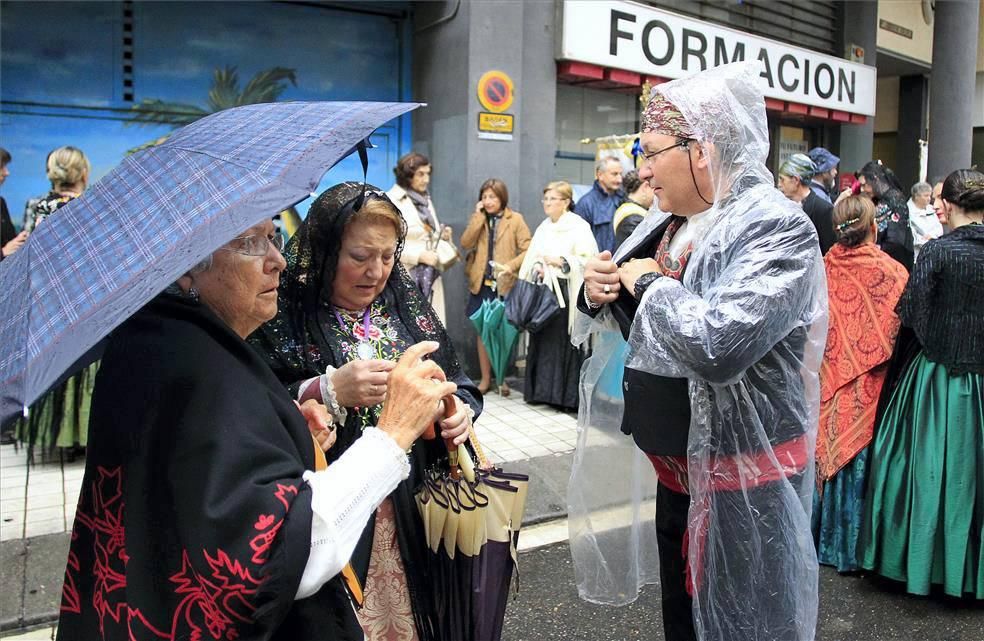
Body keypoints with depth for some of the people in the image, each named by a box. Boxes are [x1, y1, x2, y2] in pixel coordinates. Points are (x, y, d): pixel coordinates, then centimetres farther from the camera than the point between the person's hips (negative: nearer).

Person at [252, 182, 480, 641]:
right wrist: (328, 391, -28)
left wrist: (461, 410, -11)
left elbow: (457, 383, 11)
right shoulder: (282, 317, -9)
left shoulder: (409, 307, 5)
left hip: (418, 509, 4)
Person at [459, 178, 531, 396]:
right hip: (481, 284, 3)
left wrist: (511, 266, -20)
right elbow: (466, 244, -5)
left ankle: (501, 378, 17)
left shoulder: (515, 219, -1)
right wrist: (479, 216, -8)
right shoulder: (478, 218, 10)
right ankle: (485, 378, 14)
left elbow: (527, 250, -6)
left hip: (505, 284, -3)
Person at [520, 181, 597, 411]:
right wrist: (537, 267, 0)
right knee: (543, 339, 6)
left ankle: (568, 395, 2)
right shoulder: (543, 228, 18)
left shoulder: (579, 227, -3)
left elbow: (587, 260, -12)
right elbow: (532, 258, 20)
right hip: (543, 291, 6)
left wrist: (561, 261, -17)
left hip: (566, 293, -6)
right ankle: (543, 390, 14)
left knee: (564, 340, -7)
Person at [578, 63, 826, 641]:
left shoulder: (776, 227, -20)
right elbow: (652, 331, 17)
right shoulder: (673, 224, 5)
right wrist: (604, 290, -4)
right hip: (682, 459, 8)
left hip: (748, 472, -7)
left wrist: (649, 282, -20)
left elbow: (716, 345, -35)